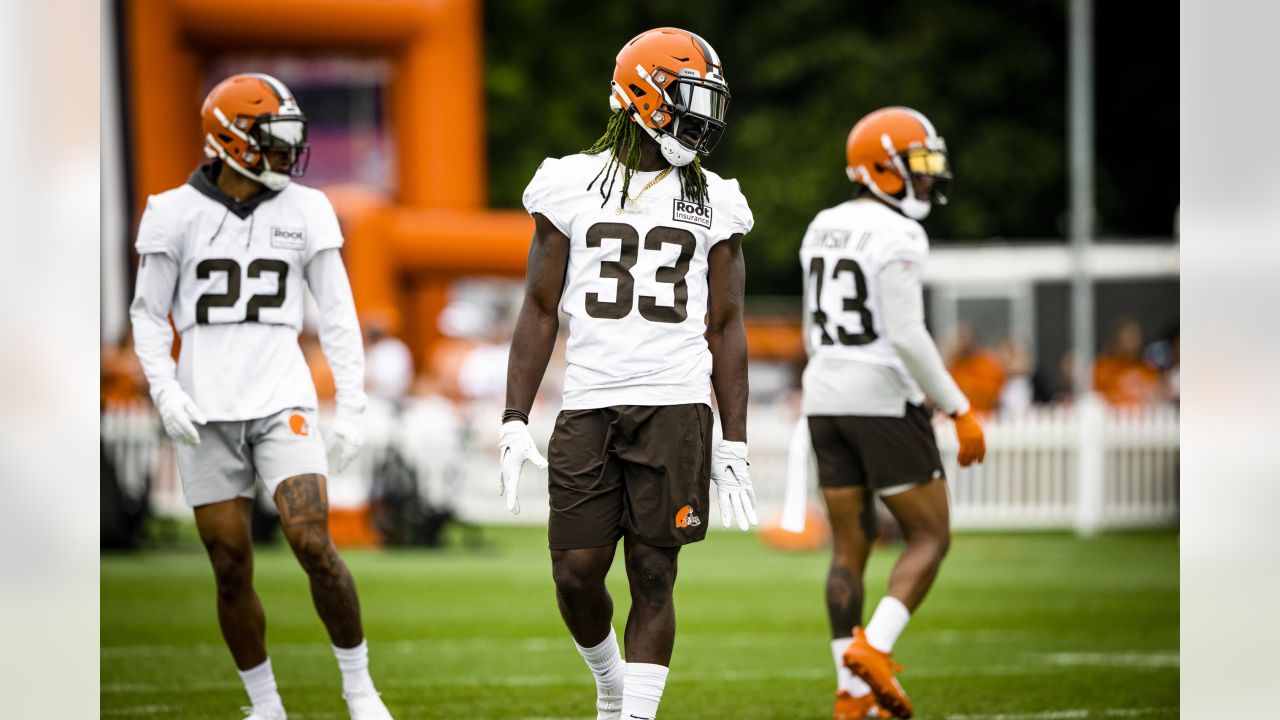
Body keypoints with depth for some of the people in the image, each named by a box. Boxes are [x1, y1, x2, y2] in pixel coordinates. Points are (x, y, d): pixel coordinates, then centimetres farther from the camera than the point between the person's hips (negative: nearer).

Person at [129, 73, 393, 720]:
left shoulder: (304, 212, 4)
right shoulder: (176, 213, 0)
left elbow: (337, 315, 7)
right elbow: (149, 315, 7)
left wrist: (352, 407, 1)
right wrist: (165, 391, -7)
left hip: (282, 405, 0)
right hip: (207, 414, 0)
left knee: (313, 545, -15)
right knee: (231, 570, 3)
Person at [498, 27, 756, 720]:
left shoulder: (712, 201, 10)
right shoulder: (572, 186, 6)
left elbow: (726, 327, 11)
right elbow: (540, 311, 7)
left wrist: (734, 443, 5)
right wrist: (515, 421, 0)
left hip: (676, 409, 0)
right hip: (588, 405, 0)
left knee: (653, 576, -3)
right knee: (576, 573, -1)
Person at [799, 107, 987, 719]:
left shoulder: (823, 230, 11)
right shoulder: (896, 237, -14)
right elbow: (908, 336, -21)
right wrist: (960, 410, -15)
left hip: (826, 397, 7)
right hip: (885, 401, -7)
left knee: (849, 546, 10)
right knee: (929, 537, 5)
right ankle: (873, 648, -13)